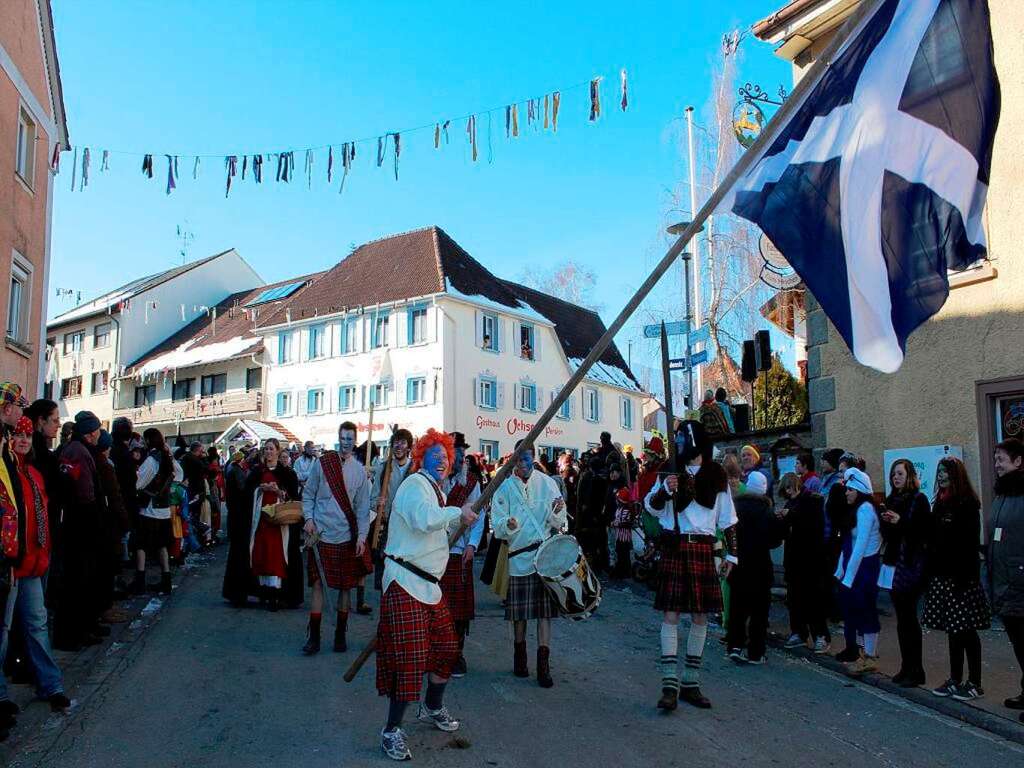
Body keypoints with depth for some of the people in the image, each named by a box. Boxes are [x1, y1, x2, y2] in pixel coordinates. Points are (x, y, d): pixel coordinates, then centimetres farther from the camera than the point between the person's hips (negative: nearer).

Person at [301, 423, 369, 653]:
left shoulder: (360, 470, 3)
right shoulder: (321, 463, 1)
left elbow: (363, 508, 3)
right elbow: (308, 495, 7)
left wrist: (362, 536, -5)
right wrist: (309, 518, -7)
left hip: (347, 536, 1)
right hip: (321, 534, -1)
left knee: (346, 586, 7)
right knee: (318, 584, 1)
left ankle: (340, 635, 19)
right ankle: (313, 636, 9)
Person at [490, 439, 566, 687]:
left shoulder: (547, 483, 3)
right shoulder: (504, 488, 1)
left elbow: (559, 524, 2)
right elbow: (497, 524, -4)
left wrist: (556, 513, -19)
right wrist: (508, 525, -25)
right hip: (518, 556, 0)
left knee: (544, 610, -1)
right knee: (519, 611, 8)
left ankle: (543, 664, 6)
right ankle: (520, 654, 29)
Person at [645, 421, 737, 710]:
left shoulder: (716, 476, 7)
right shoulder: (670, 472, 5)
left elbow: (727, 518, 11)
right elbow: (651, 507, 3)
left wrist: (732, 553, 7)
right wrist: (664, 490, -16)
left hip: (703, 549, 2)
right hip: (674, 548, -2)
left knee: (701, 616, 5)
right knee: (670, 614, -7)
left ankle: (691, 683, 16)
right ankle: (670, 685, -3)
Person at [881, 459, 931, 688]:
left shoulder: (919, 499, -5)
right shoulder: (891, 500, 13)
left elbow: (925, 531, -13)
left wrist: (901, 521, -20)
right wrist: (886, 522, -3)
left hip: (912, 563, -6)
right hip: (895, 562, 6)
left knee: (907, 616, -5)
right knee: (903, 617, 9)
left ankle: (915, 670, 4)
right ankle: (907, 667, 16)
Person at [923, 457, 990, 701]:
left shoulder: (967, 503, -9)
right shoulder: (940, 503, 13)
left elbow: (970, 543, -15)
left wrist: (964, 577, -20)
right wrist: (930, 571, 11)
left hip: (961, 577, -7)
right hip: (942, 576, 7)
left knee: (965, 630, -1)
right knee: (951, 629, 11)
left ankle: (974, 683, 8)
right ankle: (955, 680, 19)